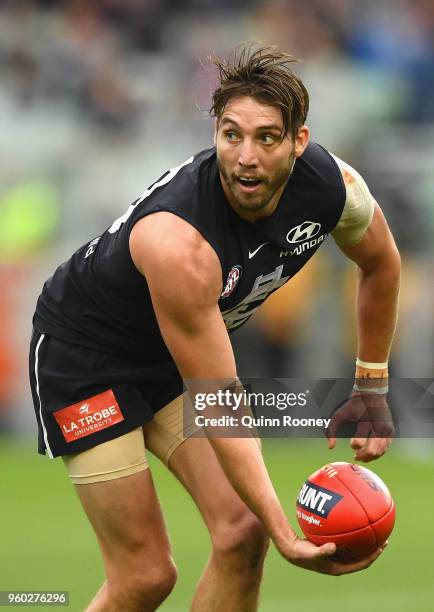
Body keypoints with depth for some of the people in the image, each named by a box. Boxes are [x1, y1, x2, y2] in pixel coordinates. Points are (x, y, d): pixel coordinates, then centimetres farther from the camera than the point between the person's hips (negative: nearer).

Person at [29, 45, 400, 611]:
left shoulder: (334, 185, -20)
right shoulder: (177, 243, -39)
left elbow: (381, 263, 6)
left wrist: (371, 390, 10)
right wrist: (285, 534, -35)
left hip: (186, 342, 6)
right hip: (85, 349, -6)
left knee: (243, 531, -10)